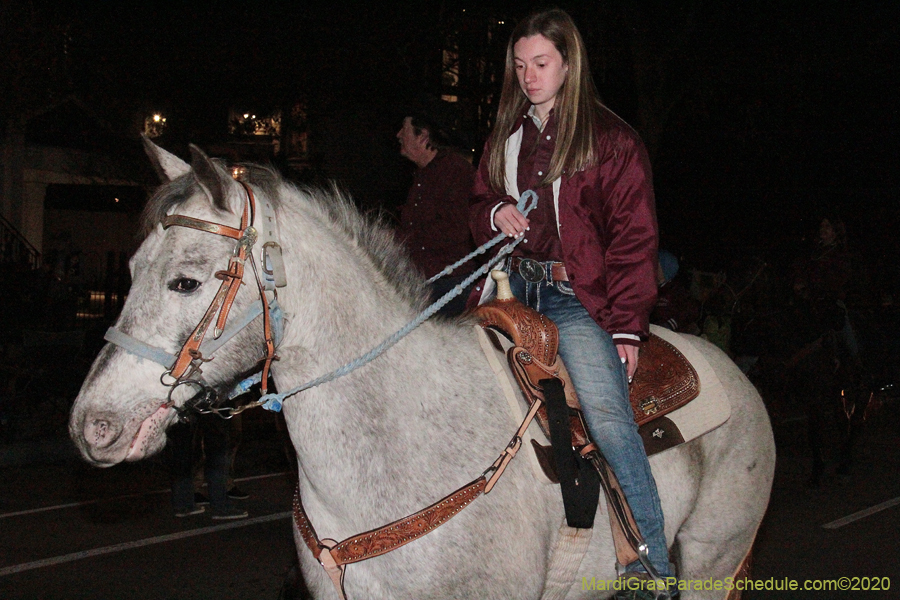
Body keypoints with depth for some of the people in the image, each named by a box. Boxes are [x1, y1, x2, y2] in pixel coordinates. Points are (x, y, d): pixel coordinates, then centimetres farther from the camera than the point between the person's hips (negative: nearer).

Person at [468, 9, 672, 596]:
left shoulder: (612, 139, 0)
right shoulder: (506, 136, 17)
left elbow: (634, 239, -2)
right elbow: (479, 207, 27)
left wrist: (626, 325, -11)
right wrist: (496, 214, 1)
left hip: (578, 299, -6)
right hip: (513, 289, 6)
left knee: (606, 410, -22)